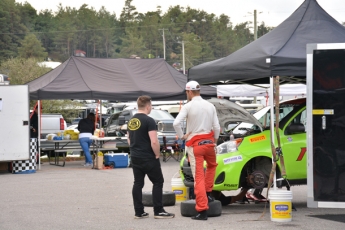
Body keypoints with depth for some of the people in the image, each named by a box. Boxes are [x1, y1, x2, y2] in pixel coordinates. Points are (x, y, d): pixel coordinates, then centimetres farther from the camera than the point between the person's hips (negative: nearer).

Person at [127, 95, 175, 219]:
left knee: (138, 183, 8)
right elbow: (154, 141, -21)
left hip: (134, 157, 8)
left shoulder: (131, 121, 10)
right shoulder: (149, 121, -15)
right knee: (158, 182, 1)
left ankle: (138, 212, 9)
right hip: (148, 158, -8)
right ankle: (158, 211, -2)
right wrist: (157, 154, -9)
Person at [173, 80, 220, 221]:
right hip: (209, 142, 4)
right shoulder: (210, 106, 4)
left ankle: (202, 210, -8)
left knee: (198, 177, -4)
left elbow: (176, 123, -20)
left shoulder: (188, 106, -8)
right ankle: (207, 193, 27)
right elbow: (216, 127, 3)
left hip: (194, 144, -3)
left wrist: (182, 136, -4)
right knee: (212, 166, 33)